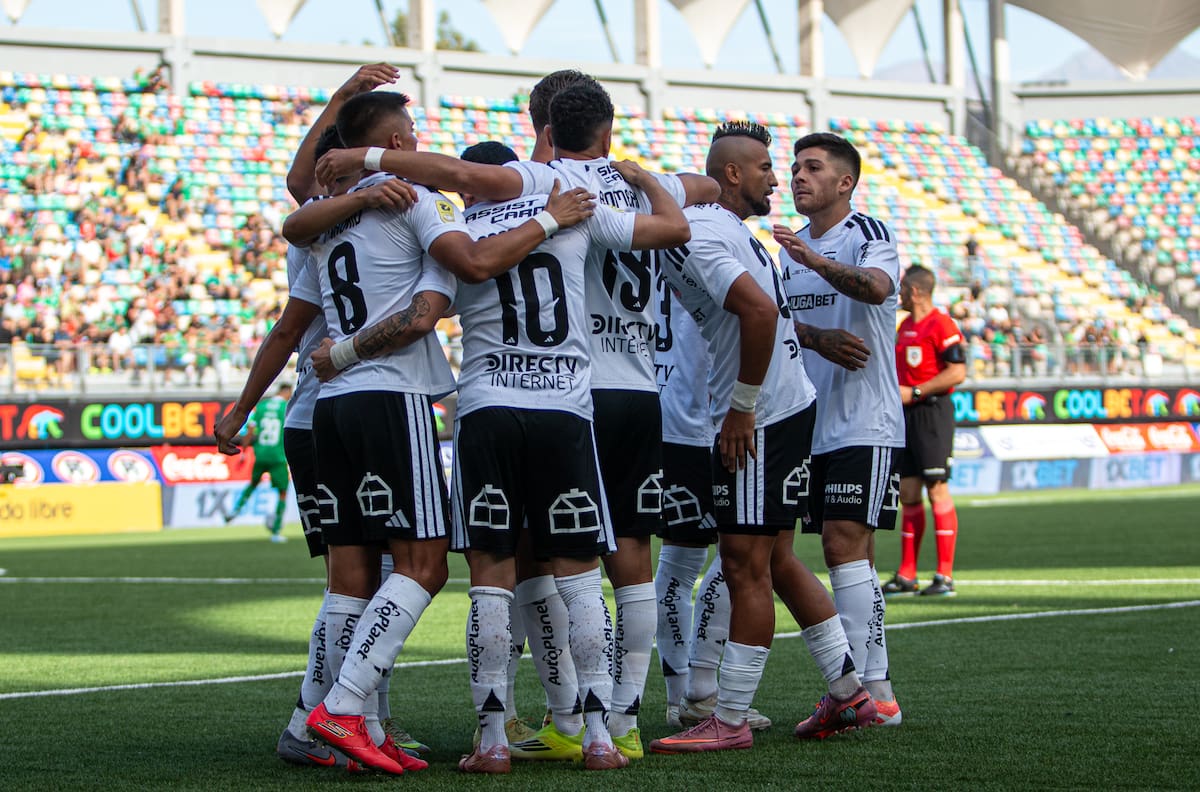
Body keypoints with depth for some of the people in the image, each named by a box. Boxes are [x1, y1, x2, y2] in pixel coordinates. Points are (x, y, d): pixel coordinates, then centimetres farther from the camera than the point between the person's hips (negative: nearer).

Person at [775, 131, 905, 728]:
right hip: (814, 425, 7)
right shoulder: (791, 247, 17)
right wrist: (816, 338, -15)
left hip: (865, 424, -7)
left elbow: (876, 287, -27)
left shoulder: (869, 234, -5)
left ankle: (862, 688, -15)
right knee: (844, 550, 6)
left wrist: (816, 261, -45)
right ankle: (876, 693, 10)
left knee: (845, 543, -15)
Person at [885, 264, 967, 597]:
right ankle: (906, 575, 10)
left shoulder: (941, 325, -10)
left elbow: (957, 372, -17)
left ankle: (945, 576, -6)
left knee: (937, 490, -8)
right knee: (908, 493, 7)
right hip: (906, 415, 9)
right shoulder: (905, 326, 17)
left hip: (932, 412, -9)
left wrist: (914, 392, -17)